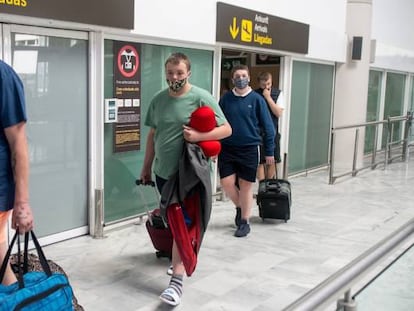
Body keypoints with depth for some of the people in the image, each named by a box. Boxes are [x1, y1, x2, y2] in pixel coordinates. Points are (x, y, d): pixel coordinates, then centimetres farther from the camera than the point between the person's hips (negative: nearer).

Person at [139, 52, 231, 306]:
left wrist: (197, 136, -23)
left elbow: (226, 129, -9)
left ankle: (177, 280, -4)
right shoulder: (158, 100, 6)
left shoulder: (201, 97, -10)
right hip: (163, 171, 6)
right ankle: (181, 259, 39)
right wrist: (147, 166, 17)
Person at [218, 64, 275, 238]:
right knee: (226, 183, -2)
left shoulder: (256, 99, -4)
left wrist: (269, 152, -2)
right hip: (227, 149, 2)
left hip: (249, 150, -2)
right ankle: (239, 206, 28)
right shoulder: (226, 99, 2)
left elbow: (268, 127, -1)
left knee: (246, 185, 4)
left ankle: (244, 222, 19)